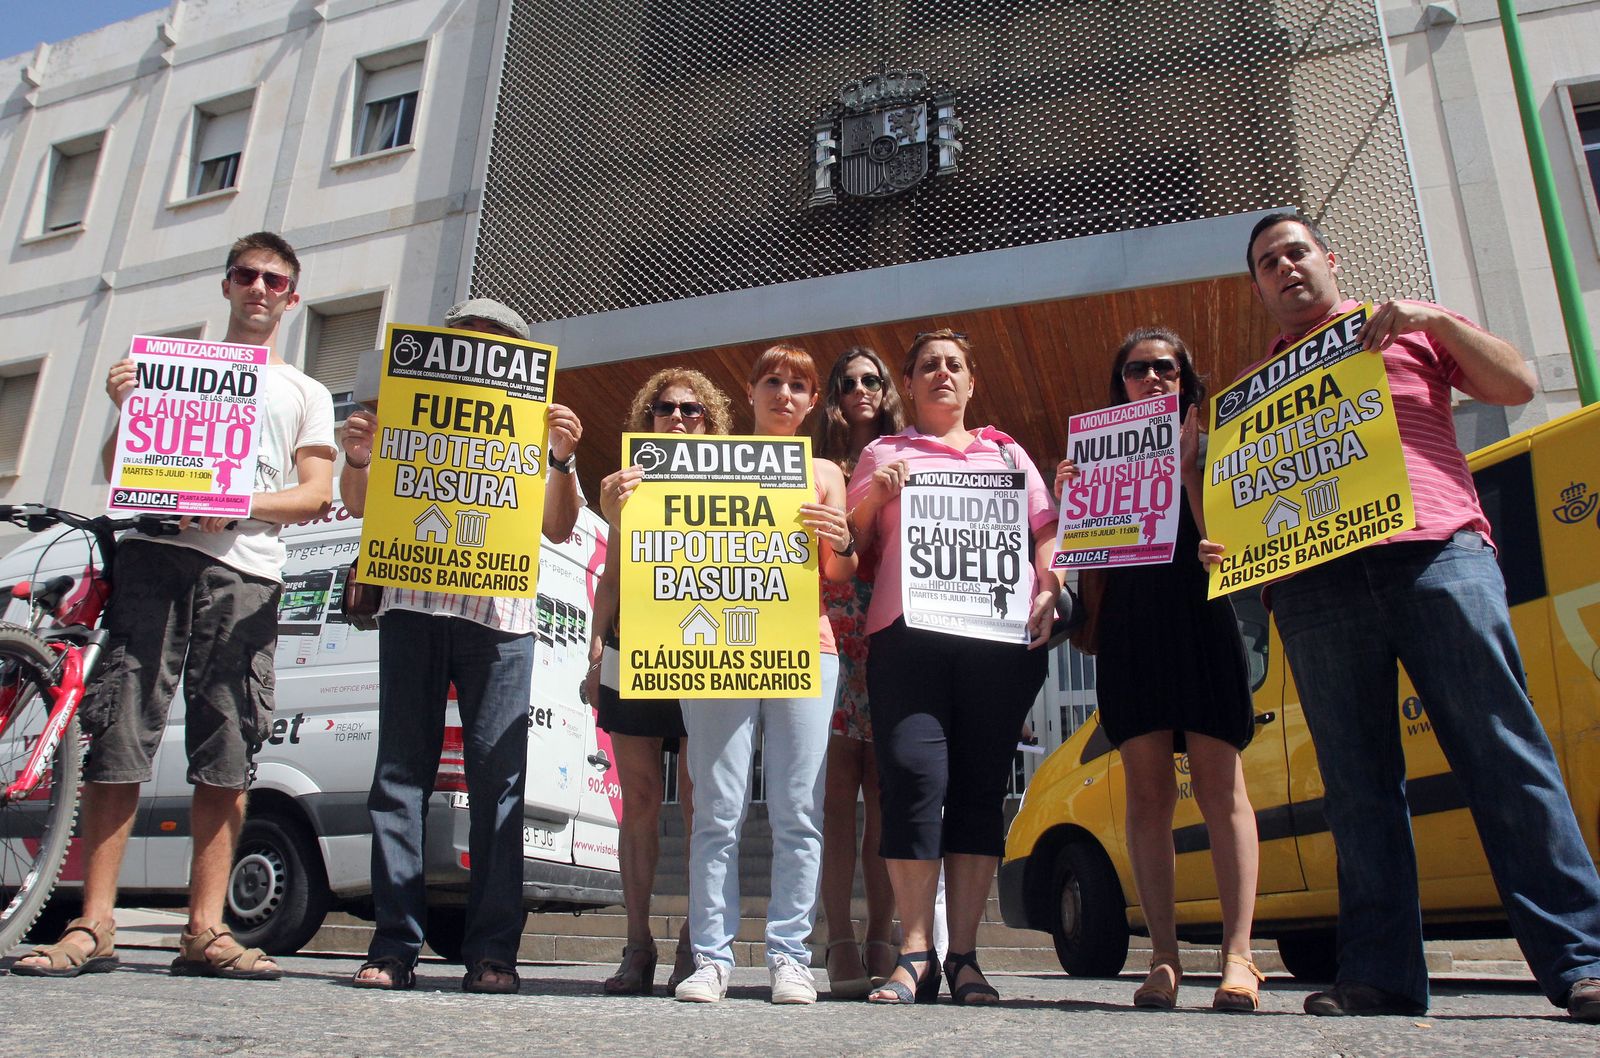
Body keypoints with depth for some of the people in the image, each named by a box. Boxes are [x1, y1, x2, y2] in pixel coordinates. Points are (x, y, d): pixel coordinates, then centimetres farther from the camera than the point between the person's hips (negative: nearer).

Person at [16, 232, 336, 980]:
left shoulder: (305, 394, 21)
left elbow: (314, 496, 8)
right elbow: (118, 471, 20)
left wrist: (241, 504, -10)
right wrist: (124, 410, 0)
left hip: (245, 571, 0)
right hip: (155, 554, 1)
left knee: (227, 757, -4)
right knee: (116, 741, -7)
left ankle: (205, 930, 1)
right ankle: (94, 926, -2)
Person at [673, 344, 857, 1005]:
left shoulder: (824, 473, 19)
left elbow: (841, 579, 14)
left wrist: (840, 543, -8)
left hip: (804, 648, 1)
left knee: (798, 811, -3)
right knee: (718, 810, -3)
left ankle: (790, 956, 4)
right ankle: (712, 956, 3)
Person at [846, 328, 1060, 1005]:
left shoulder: (1007, 452, 26)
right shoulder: (883, 454, 21)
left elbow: (1049, 529, 20)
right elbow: (848, 545, 16)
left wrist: (1048, 588, 1)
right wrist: (876, 495, -2)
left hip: (1002, 633, 2)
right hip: (908, 629, -1)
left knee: (980, 785, -2)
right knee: (913, 774, -15)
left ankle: (964, 956, 5)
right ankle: (915, 954, -5)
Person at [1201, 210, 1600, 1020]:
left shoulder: (1404, 329, 24)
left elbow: (1516, 386, 16)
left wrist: (1437, 319, 3)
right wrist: (1220, 545, 1)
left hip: (1435, 552, -1)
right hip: (1313, 582, 2)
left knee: (1502, 751, -7)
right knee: (1357, 778, 0)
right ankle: (1380, 973, 3)